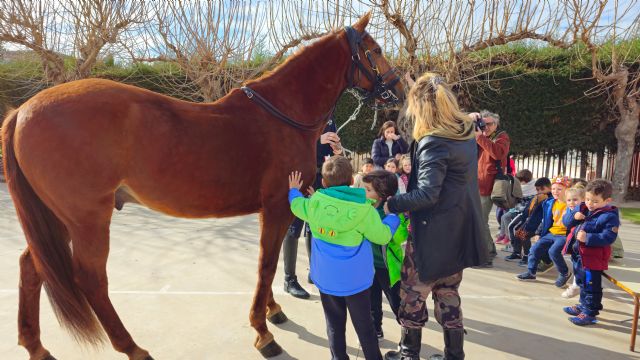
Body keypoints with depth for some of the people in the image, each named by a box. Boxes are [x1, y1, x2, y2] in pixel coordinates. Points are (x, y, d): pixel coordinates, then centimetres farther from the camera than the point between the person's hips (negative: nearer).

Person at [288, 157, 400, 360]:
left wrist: (294, 190, 34)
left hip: (326, 278, 3)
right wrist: (394, 216, 10)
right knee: (364, 325, 12)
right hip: (354, 278, -2)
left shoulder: (315, 202, -9)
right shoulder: (364, 209, -17)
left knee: (334, 324, 17)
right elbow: (383, 236, -7)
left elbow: (297, 206, 13)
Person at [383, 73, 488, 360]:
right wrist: (414, 167, 14)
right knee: (448, 293, 20)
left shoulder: (434, 144, -21)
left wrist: (392, 204, -16)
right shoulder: (468, 134, 6)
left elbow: (426, 194, -26)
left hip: (434, 234, -8)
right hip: (459, 231, 8)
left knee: (413, 292, 11)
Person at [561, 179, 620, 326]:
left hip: (592, 259, -9)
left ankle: (590, 313, 15)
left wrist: (587, 238, -31)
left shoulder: (609, 217, -17)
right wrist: (575, 216, -8)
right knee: (582, 283, 24)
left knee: (591, 286, 3)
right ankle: (583, 305, 41)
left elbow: (608, 237, -24)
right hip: (579, 255, 9)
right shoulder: (585, 209, 7)